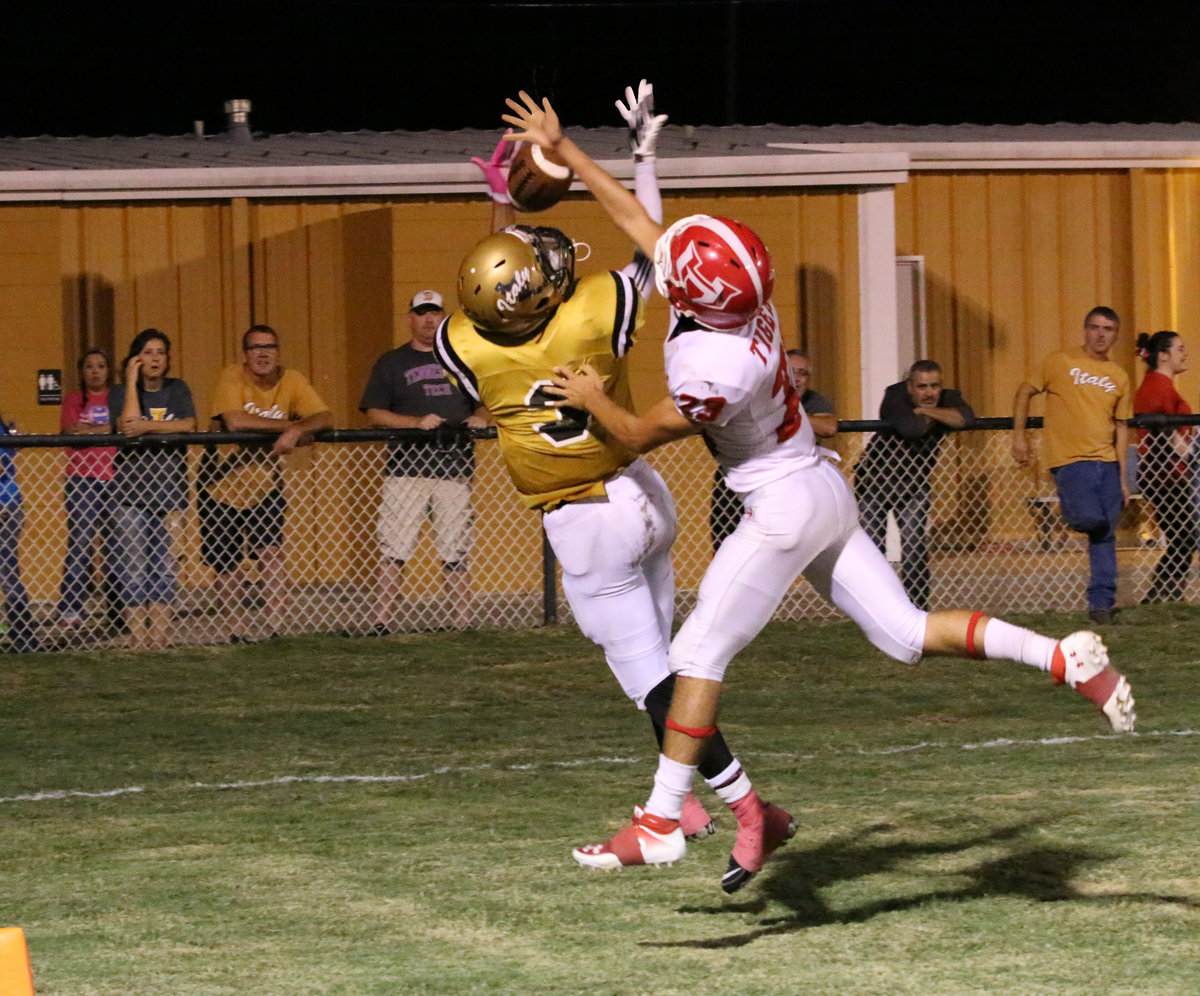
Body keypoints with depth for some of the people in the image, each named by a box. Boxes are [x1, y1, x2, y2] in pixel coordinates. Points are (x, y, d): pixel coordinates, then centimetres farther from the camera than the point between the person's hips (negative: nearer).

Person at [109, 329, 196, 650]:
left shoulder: (177, 390, 11)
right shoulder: (120, 393, 4)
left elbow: (189, 425, -6)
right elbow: (128, 424, -15)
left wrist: (147, 426, -15)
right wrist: (132, 382, -10)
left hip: (170, 489, 2)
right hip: (131, 490, -2)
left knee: (165, 569, 1)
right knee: (133, 569, -6)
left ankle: (160, 638, 2)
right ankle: (137, 639, -4)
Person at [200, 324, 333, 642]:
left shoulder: (291, 381, -7)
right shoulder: (232, 378, -17)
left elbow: (325, 417, -15)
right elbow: (234, 421, -33)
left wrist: (296, 430, -36)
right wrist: (289, 425, -26)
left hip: (264, 483, 2)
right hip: (222, 484, -2)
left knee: (271, 551, -16)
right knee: (226, 567, 5)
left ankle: (277, 629, -15)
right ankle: (237, 634, 20)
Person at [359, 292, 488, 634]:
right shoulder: (391, 363, 9)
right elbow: (374, 412, 1)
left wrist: (480, 417, -1)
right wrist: (416, 422, -13)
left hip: (454, 469, 3)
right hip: (406, 470, -3)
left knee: (455, 555, 4)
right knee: (393, 551, -9)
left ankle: (462, 625, 6)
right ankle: (381, 625, -9)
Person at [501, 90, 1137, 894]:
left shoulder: (717, 369, -29)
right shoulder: (735, 292, -6)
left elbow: (641, 435, -12)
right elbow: (636, 216, 7)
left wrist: (593, 400, 7)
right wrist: (562, 149, 11)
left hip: (786, 507, -9)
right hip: (824, 492, 9)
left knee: (699, 652, -1)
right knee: (906, 633, 10)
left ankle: (660, 822, 4)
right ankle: (1065, 657, 1)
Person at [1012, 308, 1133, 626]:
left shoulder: (1119, 377, 13)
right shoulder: (1060, 363, 2)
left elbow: (1121, 428, 15)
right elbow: (1024, 392, 6)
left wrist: (1123, 477, 11)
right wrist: (1019, 435, -6)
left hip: (1107, 462, 4)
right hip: (1070, 459, -4)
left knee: (1105, 535, 2)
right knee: (1089, 519, -24)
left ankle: (1101, 602, 7)